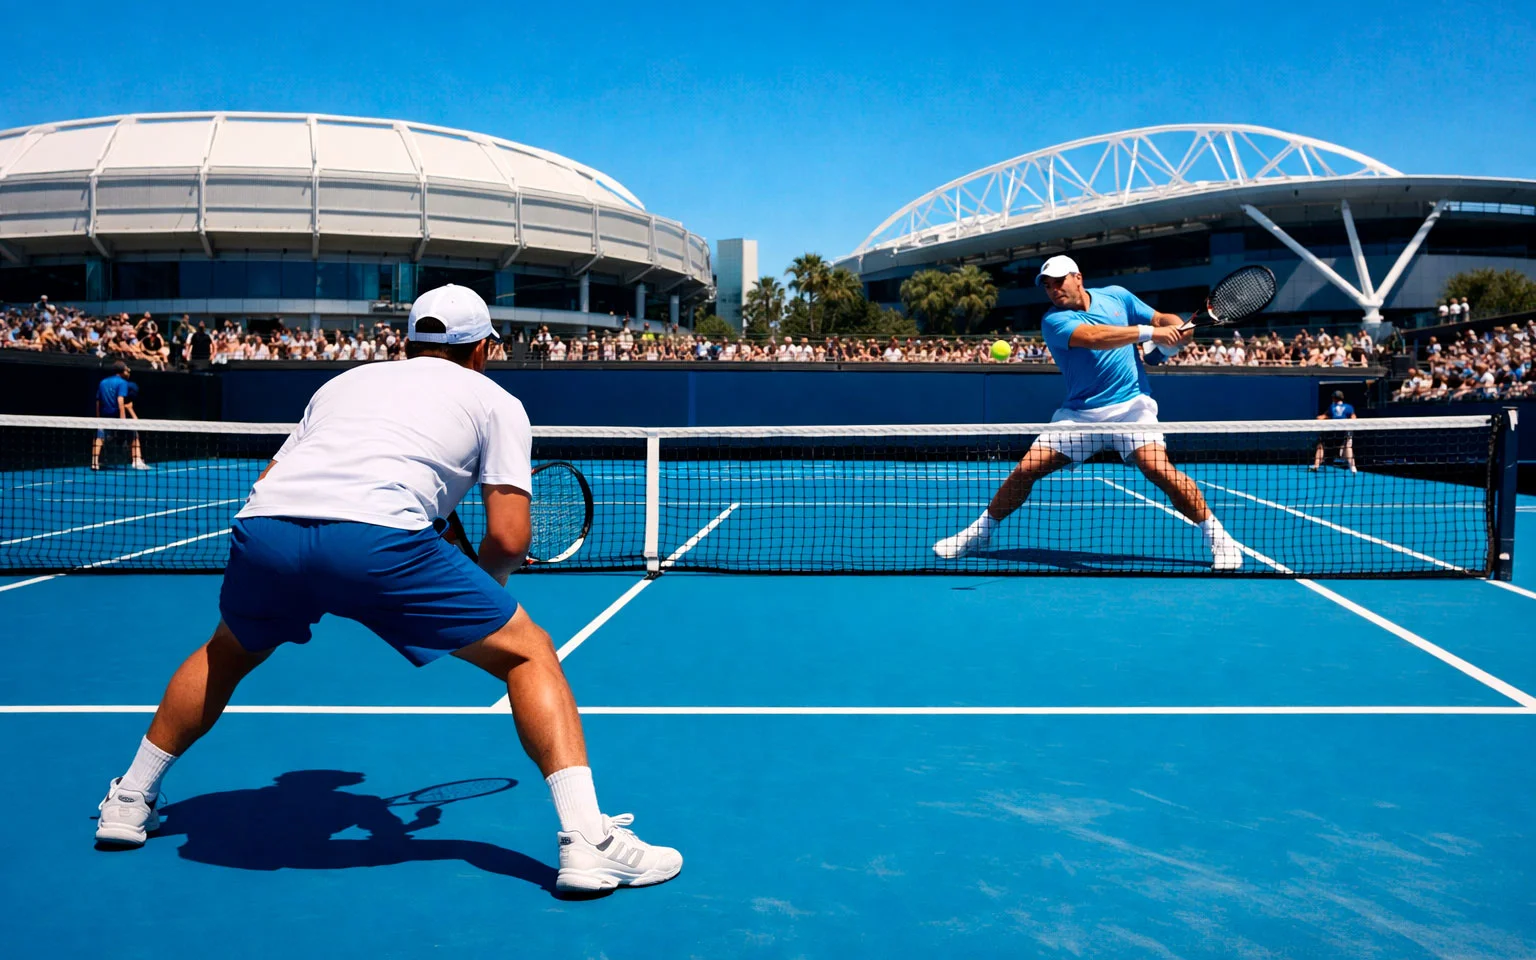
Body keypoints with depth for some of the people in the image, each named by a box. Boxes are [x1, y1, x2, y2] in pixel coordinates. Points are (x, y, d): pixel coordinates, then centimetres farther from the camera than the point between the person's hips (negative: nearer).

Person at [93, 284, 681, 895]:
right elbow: (508, 537, 10)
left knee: (227, 654, 37)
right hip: (376, 534, -5)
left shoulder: (346, 381, 35)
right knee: (527, 652, 11)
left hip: (260, 525, 5)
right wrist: (484, 581, 31)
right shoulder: (496, 402, 22)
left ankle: (129, 804, 47)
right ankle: (587, 842, -1)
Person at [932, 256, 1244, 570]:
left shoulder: (1117, 295, 7)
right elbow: (1093, 337, -23)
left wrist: (1177, 326, -9)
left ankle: (1218, 538, -8)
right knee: (1025, 470, -7)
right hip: (1079, 413, 0)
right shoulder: (1054, 320, -6)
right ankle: (980, 532, 12)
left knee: (1160, 469, -22)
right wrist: (1148, 332, -26)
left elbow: (1161, 318, 15)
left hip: (1131, 406, 0)